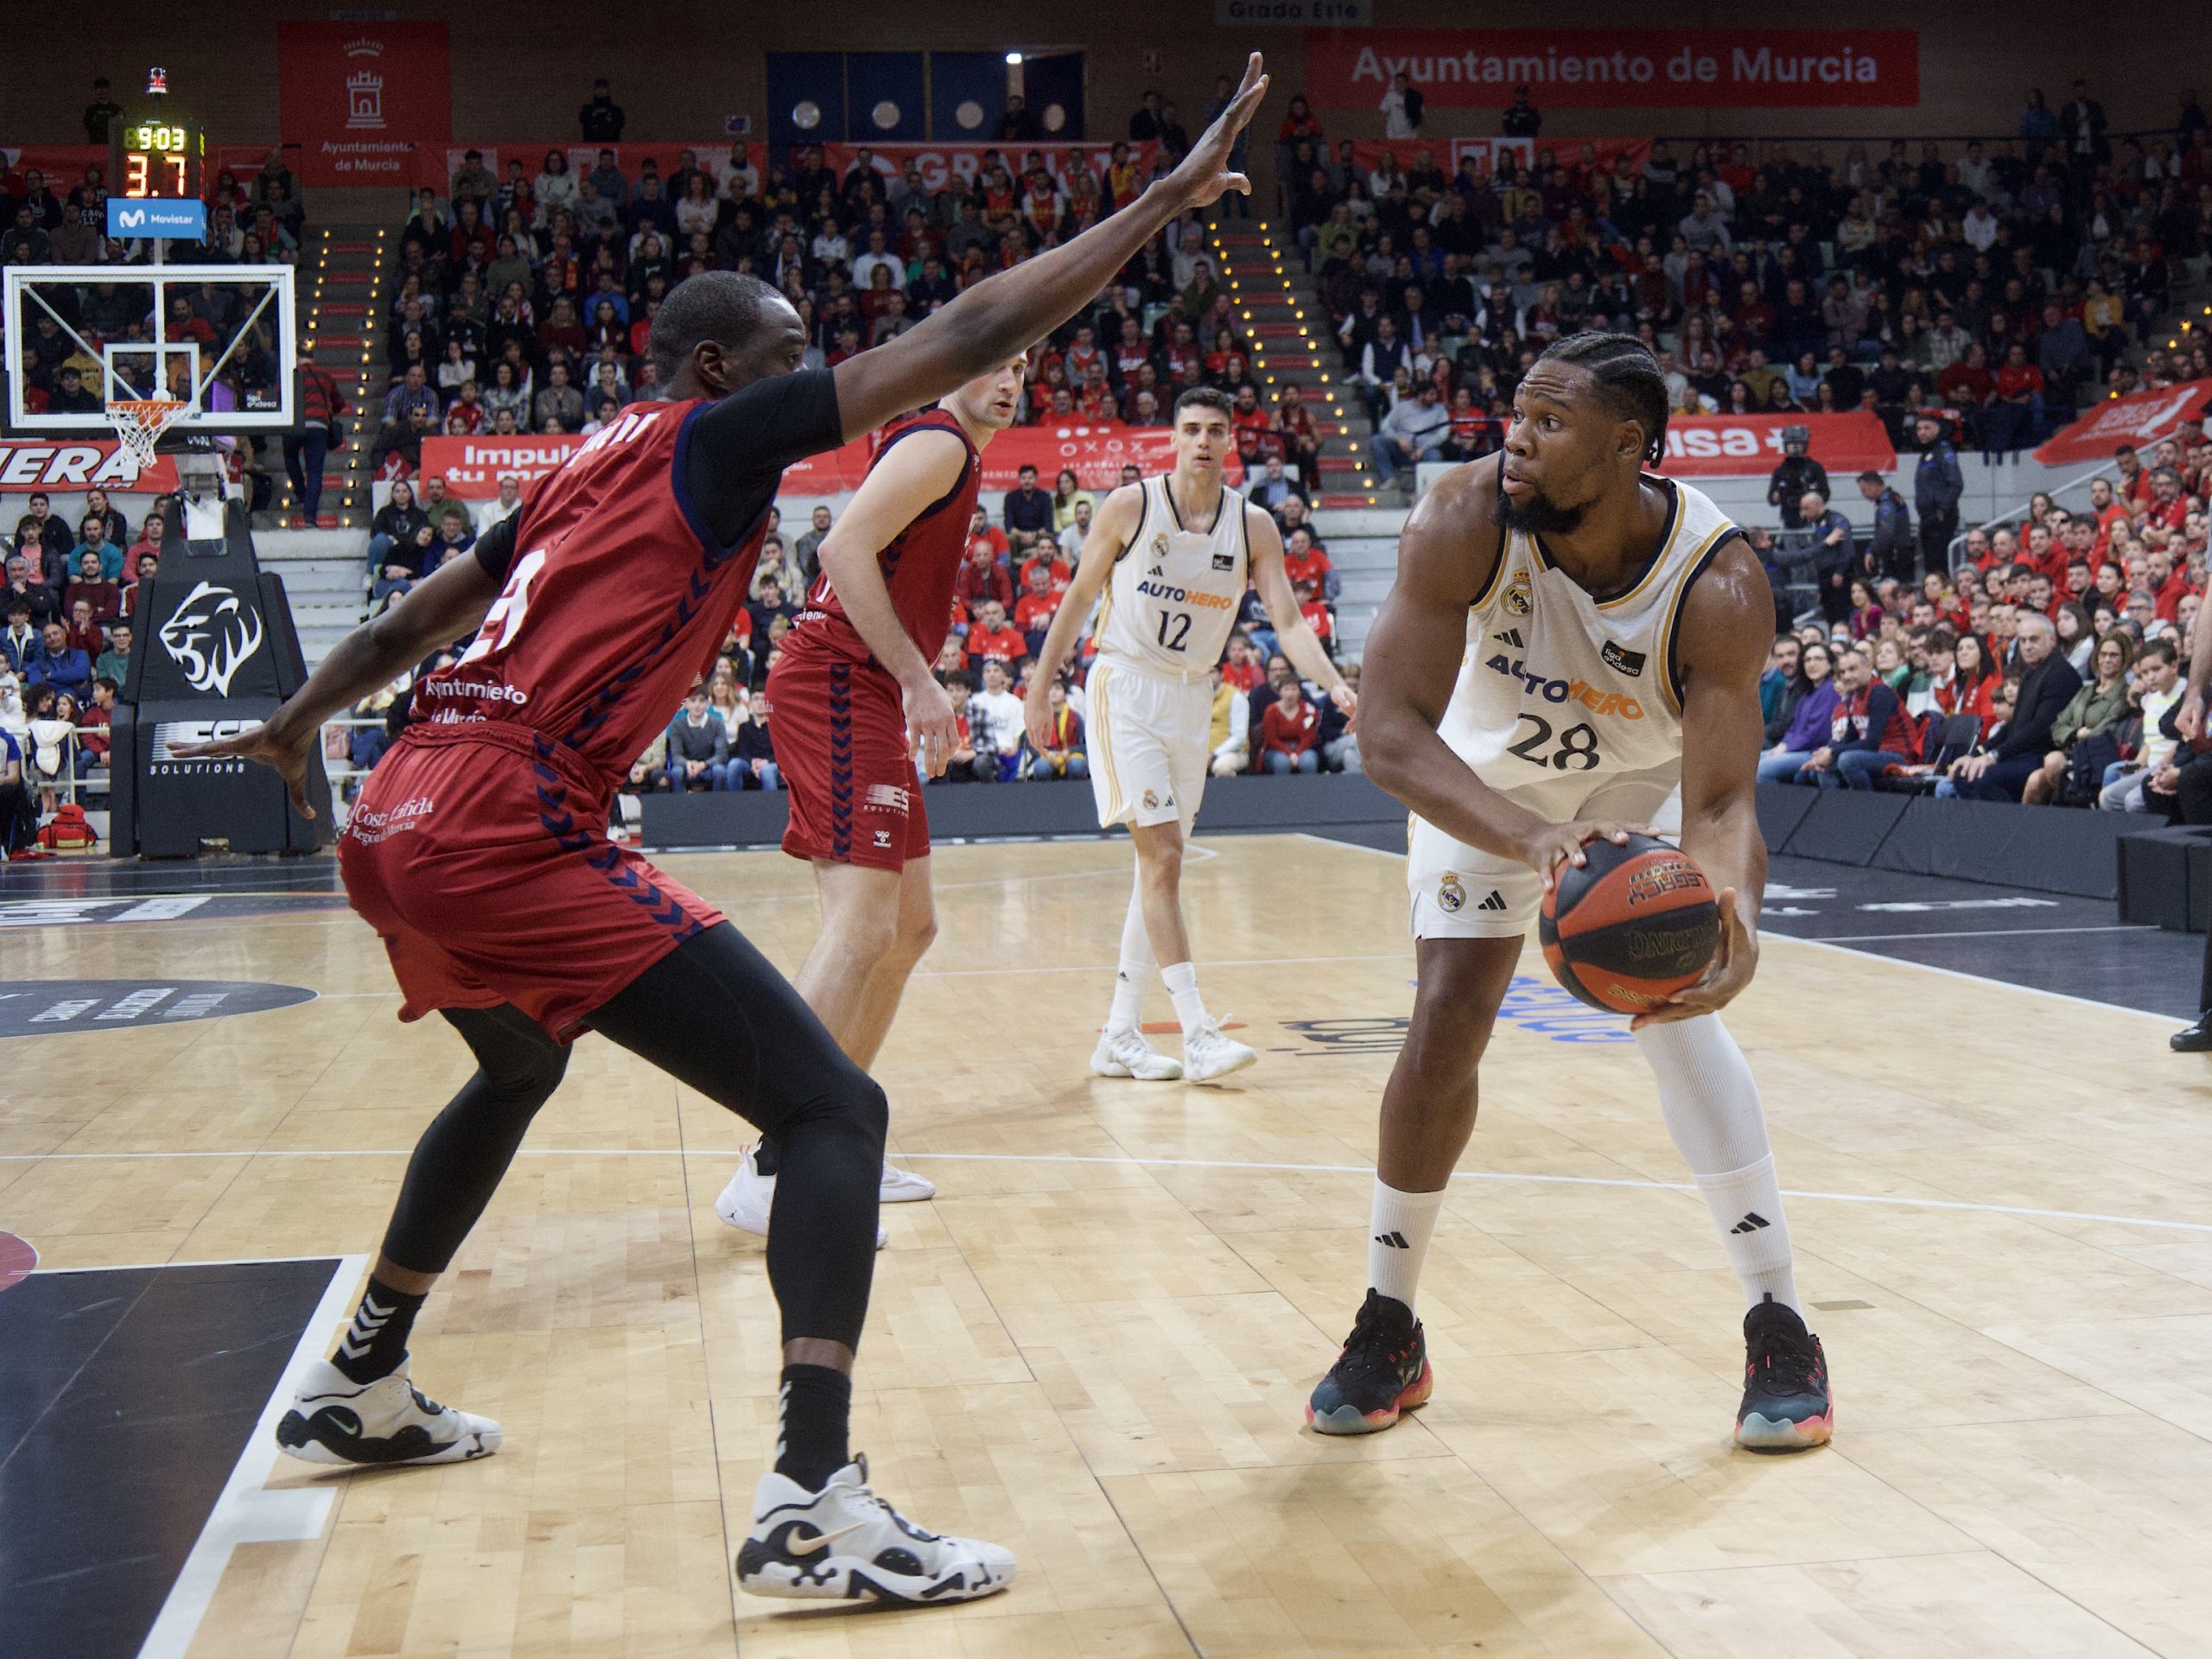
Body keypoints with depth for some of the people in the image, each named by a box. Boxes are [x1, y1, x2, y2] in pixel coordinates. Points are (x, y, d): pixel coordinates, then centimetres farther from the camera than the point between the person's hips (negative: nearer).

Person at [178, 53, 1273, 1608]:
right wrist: (1169, 197, -4)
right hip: (511, 836, -10)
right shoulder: (718, 435, 1)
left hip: (399, 832, 10)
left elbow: (411, 621, 33)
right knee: (834, 1107, -10)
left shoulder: (588, 467, 24)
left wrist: (295, 725, 50)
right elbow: (966, 338, -7)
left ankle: (362, 1388, 48)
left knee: (517, 1072, 37)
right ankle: (814, 1503, -23)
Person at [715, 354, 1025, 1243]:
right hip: (838, 686, -11)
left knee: (909, 926, 13)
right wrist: (918, 679, -22)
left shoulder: (953, 457, 23)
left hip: (864, 697, 11)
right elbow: (845, 547, -22)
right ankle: (768, 1174, -20)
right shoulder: (940, 444, -9)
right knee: (861, 926, -19)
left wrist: (920, 694, 21)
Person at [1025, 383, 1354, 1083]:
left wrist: (1336, 685, -22)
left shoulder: (1253, 526, 0)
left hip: (1192, 697, 5)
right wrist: (1040, 691, 1)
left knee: (1161, 861, 6)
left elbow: (1288, 621, -5)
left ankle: (1120, 1036, 13)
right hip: (1126, 689, -5)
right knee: (1162, 856, -14)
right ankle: (1198, 1034, -16)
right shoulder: (1129, 507, -8)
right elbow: (1079, 599, 0)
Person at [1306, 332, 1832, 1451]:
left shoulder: (1718, 584, -35)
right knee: (1442, 1033, -5)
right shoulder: (1465, 521, -34)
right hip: (1483, 790, 1)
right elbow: (1389, 728, -40)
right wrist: (1526, 836, -56)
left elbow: (1719, 803, -35)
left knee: (1680, 1017, -16)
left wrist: (1737, 921, -57)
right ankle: (1388, 1333, 12)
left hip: (1638, 787, -1)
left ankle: (1781, 1334, -3)